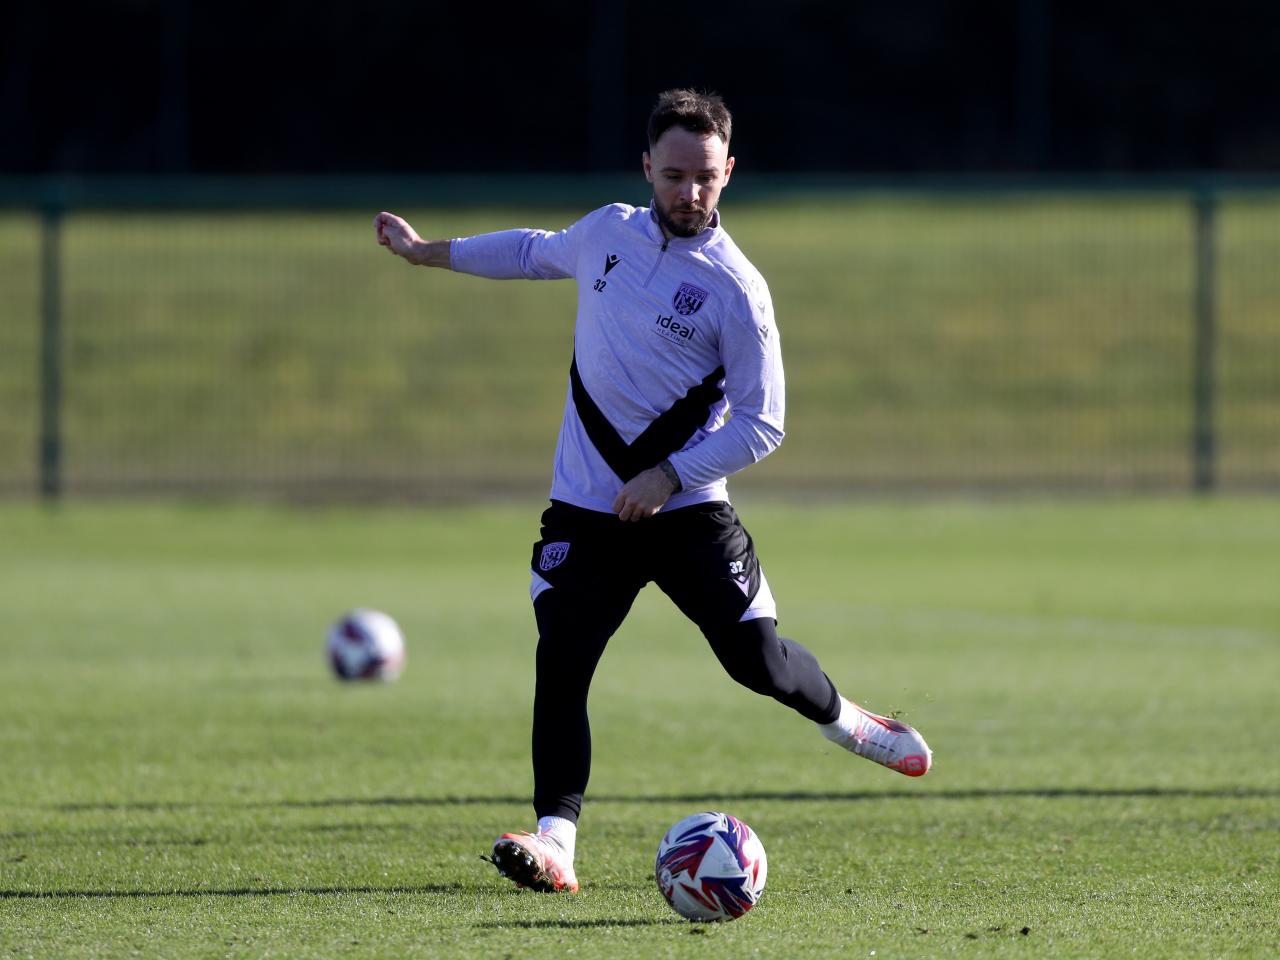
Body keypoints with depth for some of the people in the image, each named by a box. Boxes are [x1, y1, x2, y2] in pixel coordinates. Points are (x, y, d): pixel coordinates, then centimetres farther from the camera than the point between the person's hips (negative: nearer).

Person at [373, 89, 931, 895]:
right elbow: (541, 252, 27)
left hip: (688, 510, -3)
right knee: (560, 664, -14)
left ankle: (840, 717, 33)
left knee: (758, 661, -1)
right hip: (587, 510, 3)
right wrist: (432, 252, 32)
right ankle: (555, 843, -17)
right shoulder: (609, 232, 3)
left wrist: (671, 476, -20)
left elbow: (762, 425, -10)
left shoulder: (735, 288, -11)